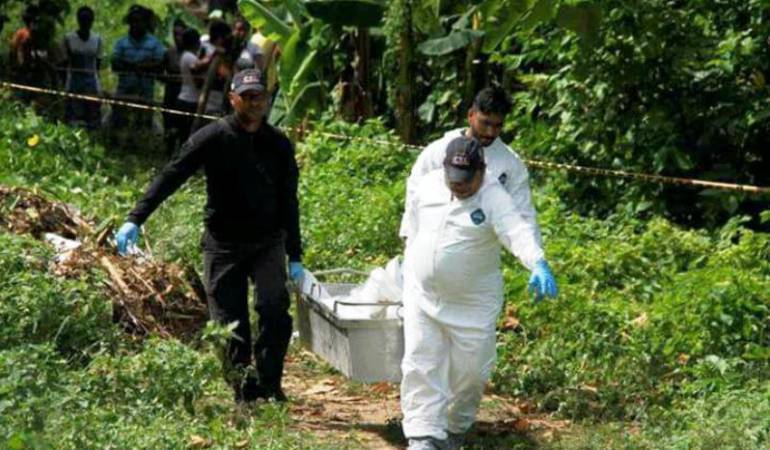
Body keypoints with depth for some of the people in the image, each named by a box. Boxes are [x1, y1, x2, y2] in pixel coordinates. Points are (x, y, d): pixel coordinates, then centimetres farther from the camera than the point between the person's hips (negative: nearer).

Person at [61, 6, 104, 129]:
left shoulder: (97, 40, 6)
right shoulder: (69, 38, -1)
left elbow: (98, 64, 11)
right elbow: (64, 64, 2)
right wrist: (62, 86, 1)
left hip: (92, 82, 2)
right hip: (74, 81, -2)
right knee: (72, 120, -5)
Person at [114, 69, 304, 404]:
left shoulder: (278, 145, 5)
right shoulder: (213, 138, -5)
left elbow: (289, 202, 11)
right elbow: (171, 177, -9)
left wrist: (295, 257, 9)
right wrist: (135, 219, -19)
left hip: (268, 243, 1)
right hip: (223, 245, -1)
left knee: (275, 312, -18)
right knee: (230, 327, 0)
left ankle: (269, 385, -6)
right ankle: (245, 395, 11)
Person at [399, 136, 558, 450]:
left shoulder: (494, 197, -17)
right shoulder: (427, 185, -2)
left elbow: (518, 231, -33)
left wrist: (539, 265, -50)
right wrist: (409, 265, 18)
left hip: (472, 305, -3)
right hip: (423, 297, 3)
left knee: (469, 370, 7)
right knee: (420, 365, -3)